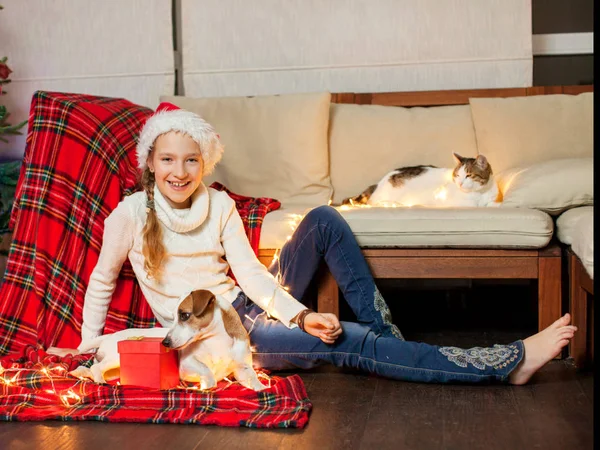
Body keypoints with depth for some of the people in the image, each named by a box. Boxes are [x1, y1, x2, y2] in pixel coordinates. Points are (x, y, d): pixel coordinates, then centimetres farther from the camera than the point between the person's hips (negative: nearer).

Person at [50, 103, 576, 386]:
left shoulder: (219, 204, 3)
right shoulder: (130, 214, -8)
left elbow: (251, 272, -5)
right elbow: (102, 281, 6)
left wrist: (299, 315, -20)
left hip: (249, 306, 5)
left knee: (324, 219, -12)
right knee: (350, 343, -23)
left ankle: (390, 339, -8)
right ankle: (510, 360, -24)